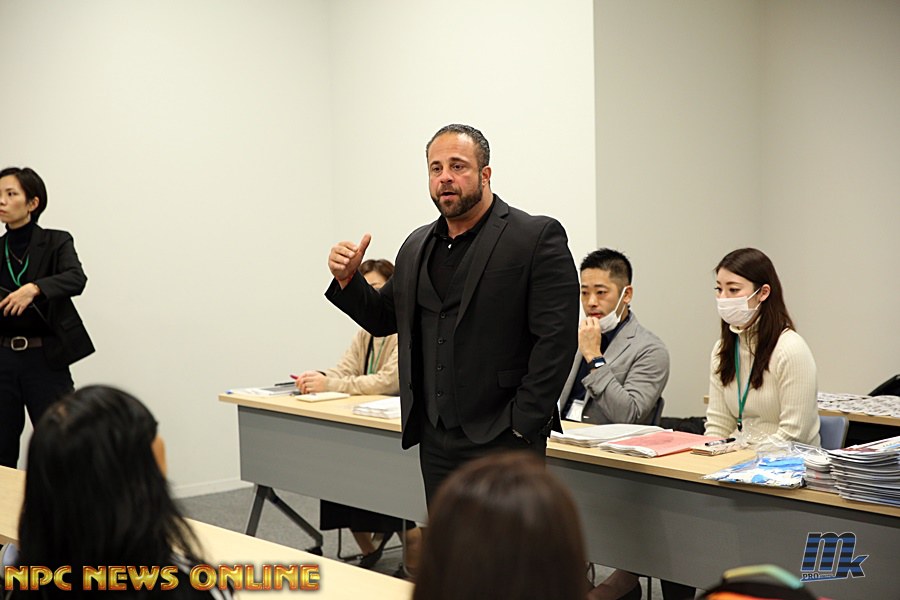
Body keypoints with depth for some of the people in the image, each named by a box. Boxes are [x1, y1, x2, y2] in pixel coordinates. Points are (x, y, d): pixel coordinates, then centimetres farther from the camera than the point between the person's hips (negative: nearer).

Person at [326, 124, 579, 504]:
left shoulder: (538, 238, -7)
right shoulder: (417, 246, 14)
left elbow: (555, 339, -12)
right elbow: (383, 318, 22)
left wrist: (523, 427, -15)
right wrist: (348, 279, 3)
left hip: (502, 441, -6)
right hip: (435, 441, 6)